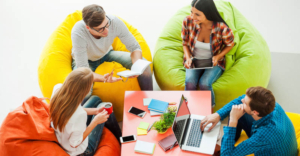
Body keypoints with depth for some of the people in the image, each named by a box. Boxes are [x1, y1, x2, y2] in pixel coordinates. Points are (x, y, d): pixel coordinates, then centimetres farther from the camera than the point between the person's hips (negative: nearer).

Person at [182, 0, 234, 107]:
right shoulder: (188, 21, -18)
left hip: (213, 62, -2)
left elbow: (230, 44, -1)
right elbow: (185, 43, 1)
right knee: (190, 82, -28)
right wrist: (188, 58, -16)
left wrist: (218, 56, -18)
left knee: (204, 83, -28)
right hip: (194, 61, 2)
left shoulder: (221, 28, -24)